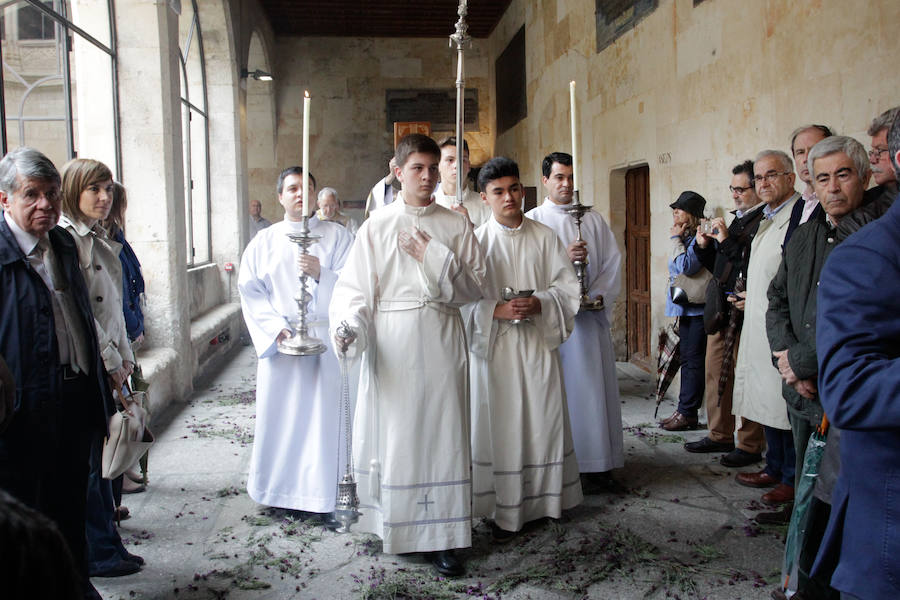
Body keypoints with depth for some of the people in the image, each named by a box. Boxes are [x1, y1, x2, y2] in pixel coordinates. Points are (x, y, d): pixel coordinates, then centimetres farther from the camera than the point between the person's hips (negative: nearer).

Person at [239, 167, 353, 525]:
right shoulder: (264, 242, 11)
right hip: (279, 343, 2)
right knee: (281, 415, 3)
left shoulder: (336, 236, 6)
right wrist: (276, 327, -9)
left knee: (325, 415, -3)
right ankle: (283, 492, 16)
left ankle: (326, 495, 6)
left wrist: (322, 274, -20)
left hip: (326, 342, -1)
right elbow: (250, 293, 4)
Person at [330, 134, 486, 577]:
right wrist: (348, 327, -19)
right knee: (393, 429, 3)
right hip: (392, 344, 0)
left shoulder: (455, 226, 7)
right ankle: (394, 526, 20)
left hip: (441, 340, 1)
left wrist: (434, 259, -9)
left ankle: (440, 535, 9)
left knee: (440, 429, 0)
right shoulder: (377, 226, 4)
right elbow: (354, 287, -1)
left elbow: (476, 285, 3)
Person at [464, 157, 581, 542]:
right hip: (493, 347, -2)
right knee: (500, 426, 1)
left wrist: (539, 304, -14)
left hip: (538, 344, 2)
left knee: (543, 421, 6)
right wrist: (497, 310, -19)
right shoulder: (477, 241, 0)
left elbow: (568, 288, 4)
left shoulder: (545, 237, 6)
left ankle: (545, 498, 23)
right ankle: (504, 511, 11)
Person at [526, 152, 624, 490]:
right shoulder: (532, 220, 5)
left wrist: (598, 296, -6)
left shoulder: (593, 220, 14)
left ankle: (598, 465, 10)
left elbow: (612, 262, 8)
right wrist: (564, 257, -18)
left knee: (595, 389, 3)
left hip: (590, 317, 3)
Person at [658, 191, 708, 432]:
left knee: (693, 361, -3)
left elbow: (686, 266, -25)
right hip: (685, 309, 10)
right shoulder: (686, 237, 16)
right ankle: (685, 411, 20)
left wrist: (676, 238, -15)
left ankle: (687, 413, 4)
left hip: (697, 310, -10)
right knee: (687, 360, 13)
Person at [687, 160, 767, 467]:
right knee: (715, 374, 14)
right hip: (720, 310, 10)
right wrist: (705, 247, 7)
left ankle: (750, 445, 6)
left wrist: (726, 240, -17)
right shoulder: (736, 220, 19)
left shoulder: (765, 222, -12)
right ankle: (720, 436, 25)